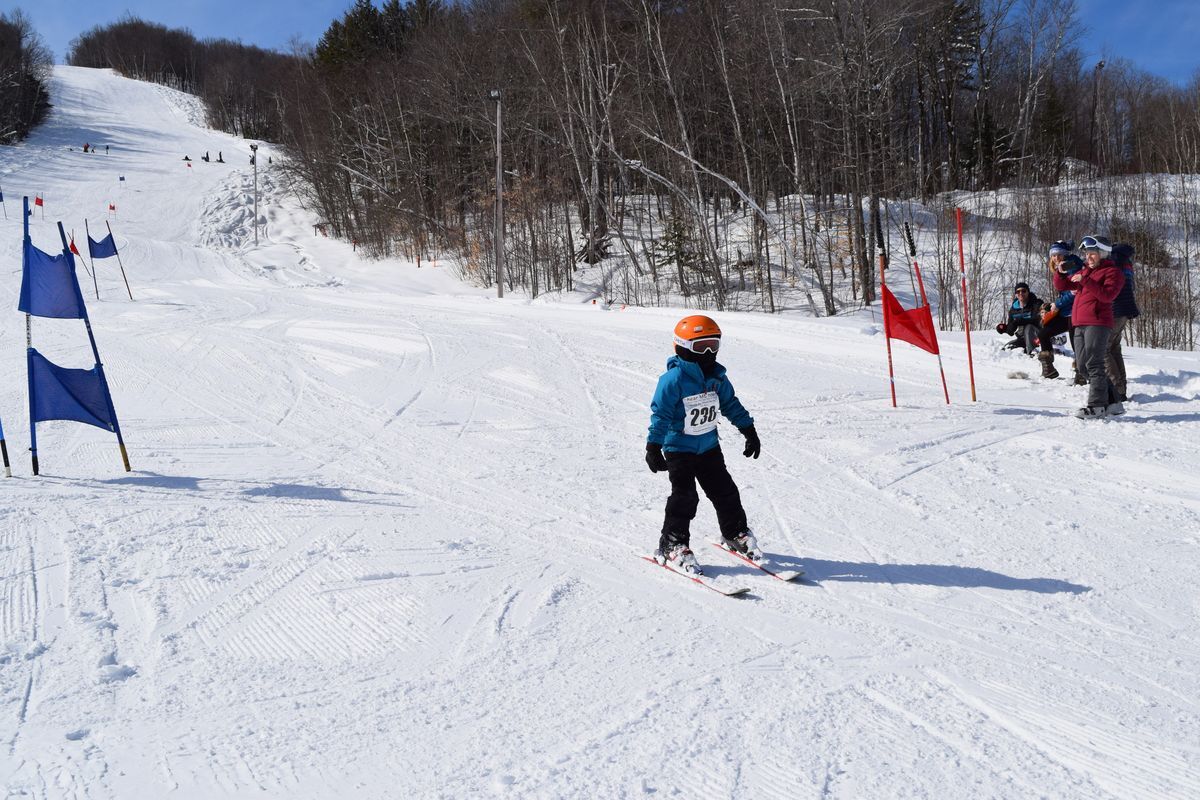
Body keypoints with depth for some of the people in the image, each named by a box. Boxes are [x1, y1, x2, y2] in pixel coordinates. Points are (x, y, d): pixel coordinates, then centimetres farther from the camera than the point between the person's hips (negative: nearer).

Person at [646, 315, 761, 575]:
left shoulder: (717, 377, 0)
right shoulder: (674, 378, -20)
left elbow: (731, 405, 13)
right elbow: (660, 413, -19)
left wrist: (749, 431, 15)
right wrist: (653, 447, -23)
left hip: (709, 446, 6)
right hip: (678, 448, -6)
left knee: (724, 490, 11)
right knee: (684, 496, -12)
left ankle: (736, 533, 31)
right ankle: (672, 546, -1)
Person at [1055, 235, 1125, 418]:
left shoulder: (1113, 272, 0)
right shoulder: (1084, 272, 23)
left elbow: (1108, 295, -17)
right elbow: (1061, 286, 22)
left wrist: (1085, 281, -20)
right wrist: (1060, 273, 3)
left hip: (1098, 323, -8)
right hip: (1080, 324, 9)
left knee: (1093, 364, -13)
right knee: (1083, 365, 8)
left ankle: (1097, 405, -12)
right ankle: (1112, 403, 15)